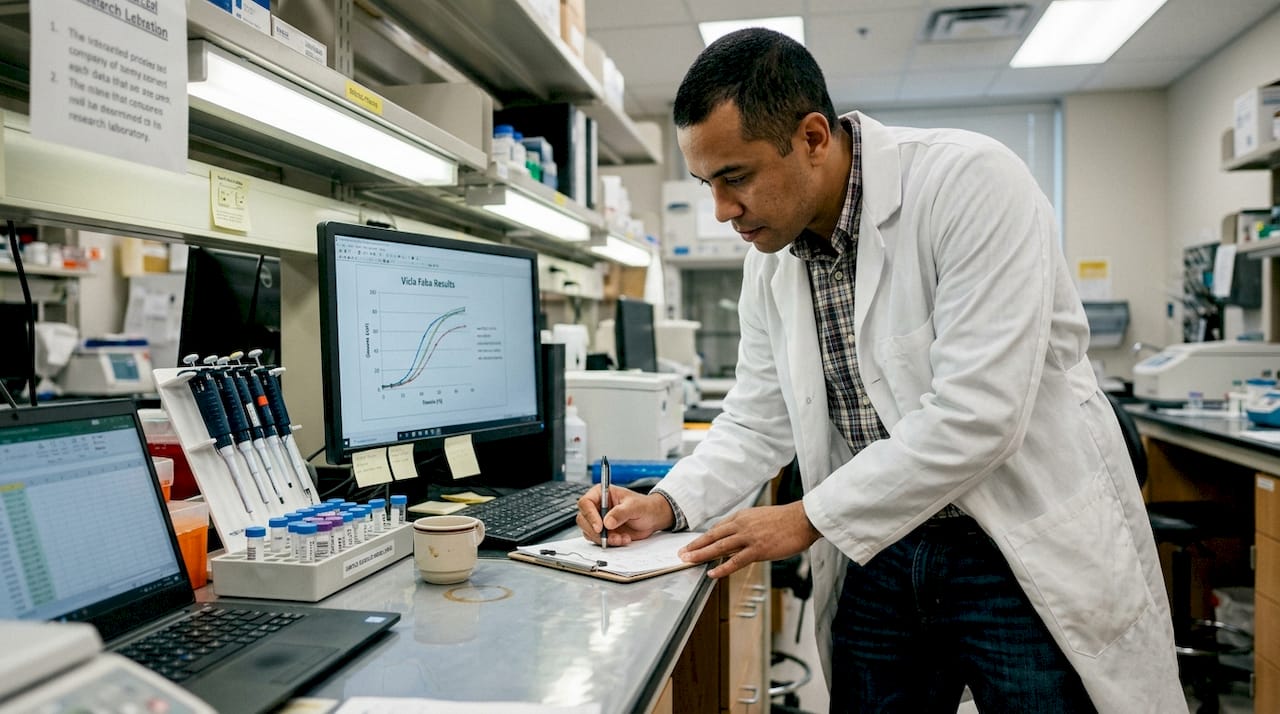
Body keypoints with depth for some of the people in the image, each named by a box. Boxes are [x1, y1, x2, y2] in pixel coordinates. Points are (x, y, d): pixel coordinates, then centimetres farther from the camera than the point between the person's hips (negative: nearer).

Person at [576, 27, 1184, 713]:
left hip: (1027, 554, -5)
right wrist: (668, 503, -8)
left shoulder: (971, 182, -20)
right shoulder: (769, 261, 1)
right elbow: (758, 422, 9)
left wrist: (809, 518, -19)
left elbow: (975, 415, -26)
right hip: (879, 555, 6)